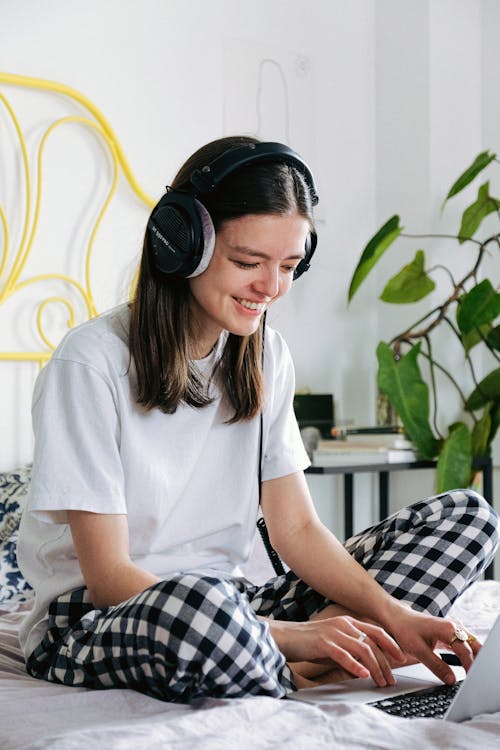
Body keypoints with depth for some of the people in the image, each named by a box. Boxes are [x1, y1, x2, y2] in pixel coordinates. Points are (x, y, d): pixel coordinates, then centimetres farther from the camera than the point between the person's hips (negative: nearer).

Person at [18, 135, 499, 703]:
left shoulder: (266, 358, 5)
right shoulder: (92, 362, -16)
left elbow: (296, 529, 3)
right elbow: (108, 576, -19)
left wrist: (392, 614, -15)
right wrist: (284, 634, -26)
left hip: (230, 603, 7)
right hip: (93, 626, -6)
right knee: (199, 602, -44)